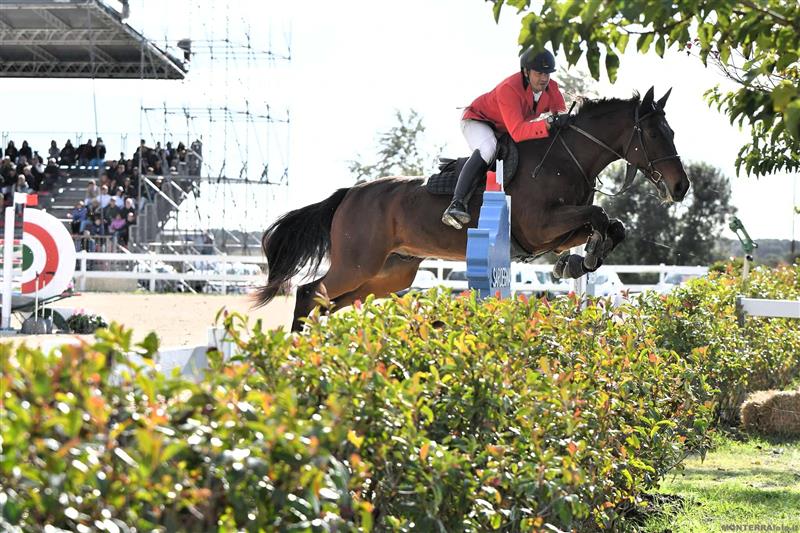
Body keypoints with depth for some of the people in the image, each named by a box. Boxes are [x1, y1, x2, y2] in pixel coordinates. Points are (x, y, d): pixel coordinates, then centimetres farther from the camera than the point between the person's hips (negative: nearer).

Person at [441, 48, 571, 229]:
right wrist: (550, 123, -58)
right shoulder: (509, 89, -39)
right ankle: (457, 203, -46)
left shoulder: (552, 88, -18)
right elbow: (517, 132, -48)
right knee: (487, 149, -37)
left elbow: (561, 115, -7)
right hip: (477, 119, -8)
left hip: (504, 130, 8)